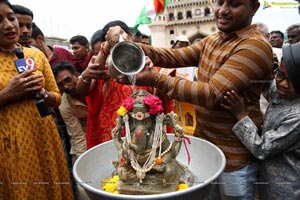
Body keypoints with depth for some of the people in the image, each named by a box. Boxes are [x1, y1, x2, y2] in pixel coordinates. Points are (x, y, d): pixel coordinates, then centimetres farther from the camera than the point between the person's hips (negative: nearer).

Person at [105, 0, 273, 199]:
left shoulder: (255, 46, -20)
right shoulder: (211, 41, 7)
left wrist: (155, 79, -30)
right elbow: (174, 56, -3)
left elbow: (213, 94, -28)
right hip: (203, 142, 8)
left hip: (234, 154, -7)